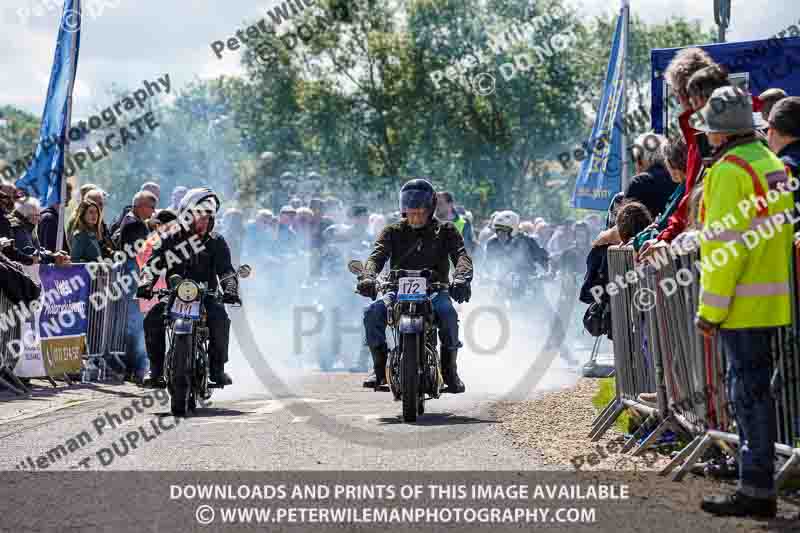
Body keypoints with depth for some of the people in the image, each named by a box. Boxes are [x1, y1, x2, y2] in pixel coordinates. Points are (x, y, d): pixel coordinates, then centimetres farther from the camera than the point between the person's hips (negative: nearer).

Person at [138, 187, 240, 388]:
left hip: (206, 296, -1)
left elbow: (226, 270, -3)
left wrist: (230, 290, -23)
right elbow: (153, 264, -2)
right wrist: (145, 285, -21)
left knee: (220, 319, -30)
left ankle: (217, 368, -14)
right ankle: (156, 368, -9)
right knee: (152, 318, -23)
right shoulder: (172, 240, 4)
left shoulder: (216, 242, 4)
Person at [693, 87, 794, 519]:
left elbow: (724, 244, -18)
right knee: (753, 388, 15)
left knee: (748, 390, -5)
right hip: (774, 298, 9)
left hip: (744, 303, -9)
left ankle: (756, 489, -4)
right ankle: (757, 479, 21)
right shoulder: (773, 165, 14)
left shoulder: (730, 170, -14)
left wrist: (711, 308, -15)